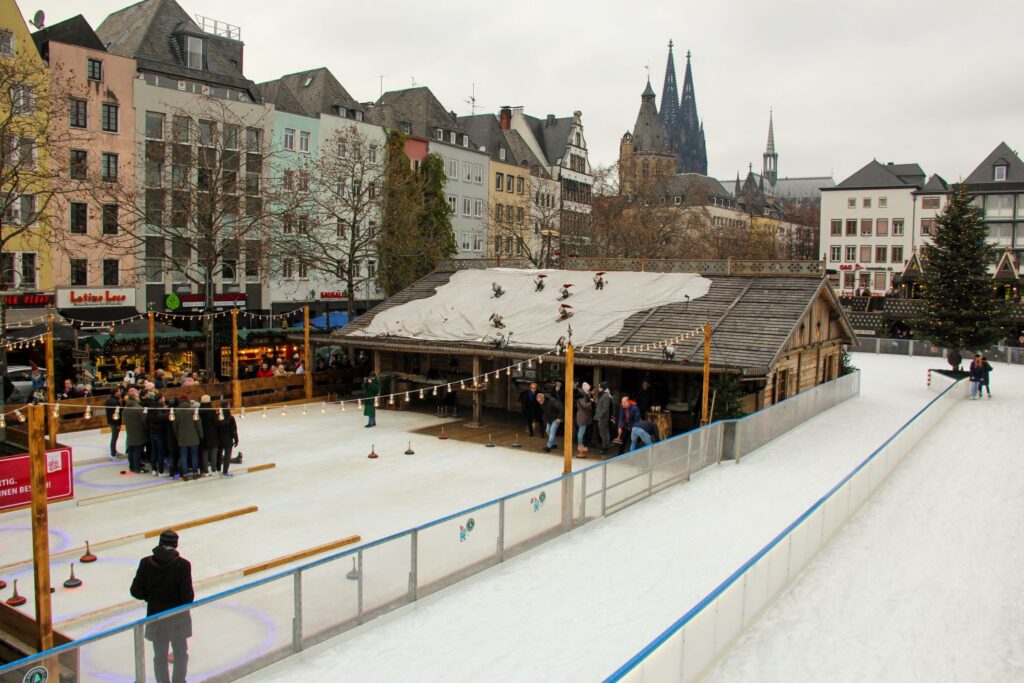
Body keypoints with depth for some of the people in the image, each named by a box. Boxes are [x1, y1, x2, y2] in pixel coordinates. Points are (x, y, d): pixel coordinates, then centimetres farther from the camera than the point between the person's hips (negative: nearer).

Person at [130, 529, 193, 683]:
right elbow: (188, 596, -20)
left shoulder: (146, 563, -12)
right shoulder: (182, 564, -19)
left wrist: (152, 597, 10)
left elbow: (136, 591, -8)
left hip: (156, 616, 2)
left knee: (160, 656, 18)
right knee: (181, 653, 19)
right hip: (179, 618, -1)